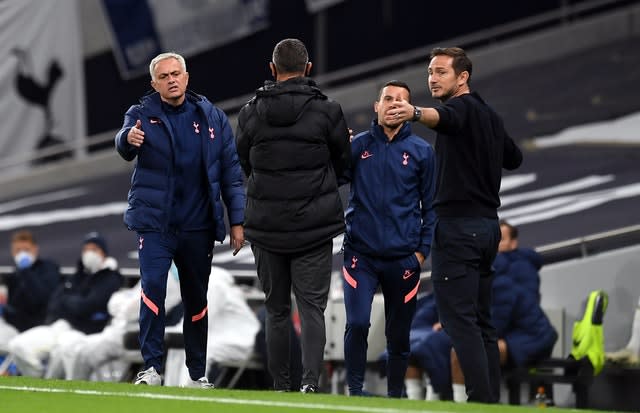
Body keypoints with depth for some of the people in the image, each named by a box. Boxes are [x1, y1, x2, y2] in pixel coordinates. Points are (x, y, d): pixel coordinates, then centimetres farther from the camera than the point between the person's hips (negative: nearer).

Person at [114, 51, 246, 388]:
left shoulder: (212, 117, 4)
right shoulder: (142, 115, 0)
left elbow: (230, 171, 5)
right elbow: (124, 148, -20)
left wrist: (237, 220, 1)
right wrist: (129, 139, -45)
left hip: (198, 225, 2)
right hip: (154, 222, -2)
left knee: (197, 299, 10)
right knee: (153, 288, -16)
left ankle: (198, 373, 20)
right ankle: (152, 367, -13)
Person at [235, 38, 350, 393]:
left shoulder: (250, 113, 0)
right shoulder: (327, 111, -6)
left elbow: (244, 166, 11)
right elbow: (342, 166, 5)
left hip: (266, 227, 2)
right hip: (314, 228, -2)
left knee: (276, 310, 11)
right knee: (312, 307, -1)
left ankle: (281, 388, 11)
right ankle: (311, 380, -19)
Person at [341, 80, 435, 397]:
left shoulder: (422, 151, 4)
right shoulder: (357, 146, 5)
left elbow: (430, 205, 7)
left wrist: (423, 250, -1)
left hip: (403, 259, 1)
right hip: (361, 253, 0)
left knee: (398, 334, 7)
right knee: (357, 324, -15)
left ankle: (395, 395, 19)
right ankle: (355, 392, -5)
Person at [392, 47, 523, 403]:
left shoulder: (462, 107, -10)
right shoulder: (490, 116, 17)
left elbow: (443, 117, -36)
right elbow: (514, 158, 31)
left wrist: (416, 113, -55)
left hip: (458, 226, -9)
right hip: (488, 224, 9)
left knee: (459, 318, -11)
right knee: (482, 321, 11)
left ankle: (481, 399, -18)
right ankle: (492, 399, 9)